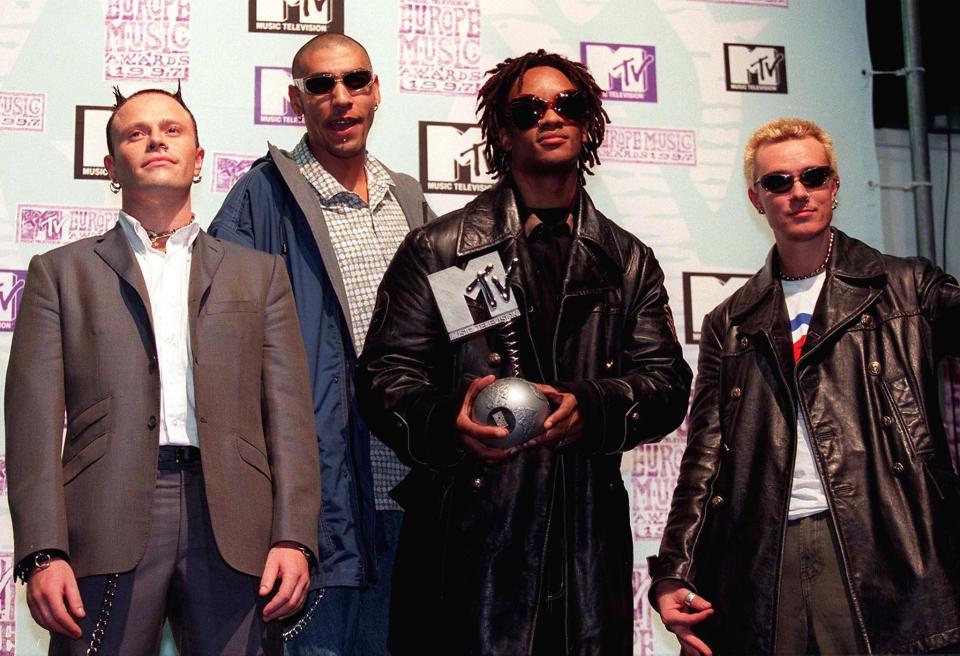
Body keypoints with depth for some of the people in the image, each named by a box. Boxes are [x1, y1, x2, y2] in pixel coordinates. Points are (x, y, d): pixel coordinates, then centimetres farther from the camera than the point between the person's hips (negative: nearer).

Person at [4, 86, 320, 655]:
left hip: (234, 529, 1)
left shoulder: (260, 273, 18)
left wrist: (294, 538, -3)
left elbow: (289, 414, 10)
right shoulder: (61, 271, 14)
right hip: (107, 529, -1)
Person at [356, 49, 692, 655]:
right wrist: (446, 419, -21)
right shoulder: (438, 249, 7)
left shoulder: (630, 263, 16)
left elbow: (668, 381, 7)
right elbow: (386, 373, 1)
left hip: (590, 542, 3)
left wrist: (592, 408, -14)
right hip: (468, 539, -2)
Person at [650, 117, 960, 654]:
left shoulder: (904, 288, 10)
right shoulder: (730, 325, 15)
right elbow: (705, 460, 11)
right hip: (767, 564, 2)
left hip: (881, 550, -2)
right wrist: (674, 574, 2)